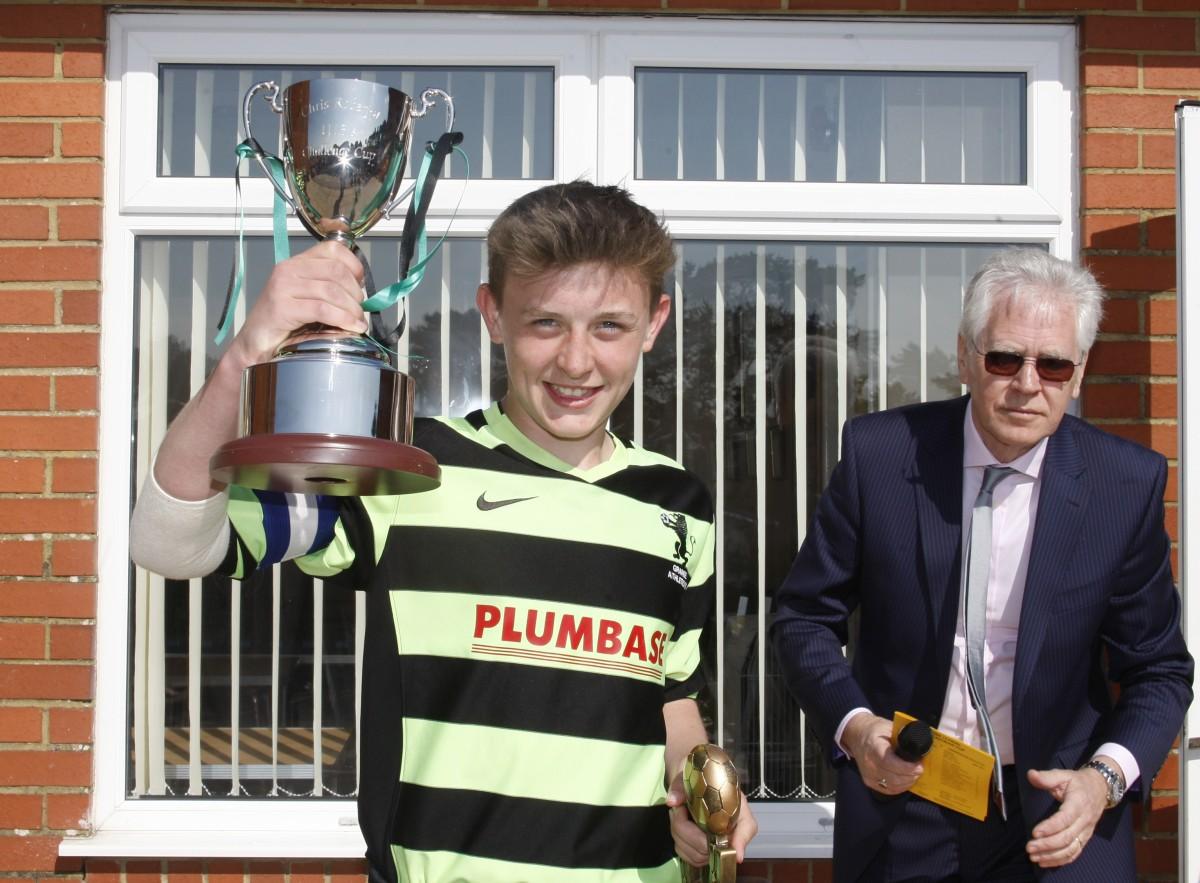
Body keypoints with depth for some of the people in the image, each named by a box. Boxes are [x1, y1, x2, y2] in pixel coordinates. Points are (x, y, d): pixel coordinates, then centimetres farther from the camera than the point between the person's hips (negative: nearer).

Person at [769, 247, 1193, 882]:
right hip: (899, 797, 1)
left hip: (1057, 813, 0)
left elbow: (1158, 670, -1)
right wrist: (853, 725, -18)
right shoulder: (878, 453, -10)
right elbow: (803, 618, -2)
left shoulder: (1129, 483, -9)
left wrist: (1105, 777, -17)